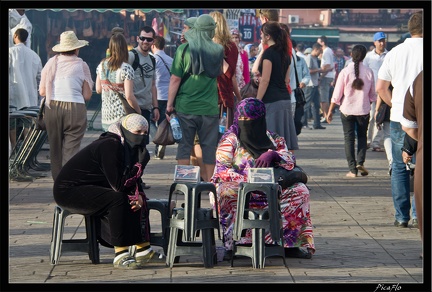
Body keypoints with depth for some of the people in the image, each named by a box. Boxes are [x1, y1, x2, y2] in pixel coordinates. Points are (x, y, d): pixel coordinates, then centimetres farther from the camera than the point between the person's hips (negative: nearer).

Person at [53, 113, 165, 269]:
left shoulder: (126, 146, 4)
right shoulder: (110, 146, -24)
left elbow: (134, 179, 7)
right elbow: (119, 185, -28)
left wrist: (139, 195, -14)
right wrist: (140, 163, -22)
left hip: (89, 187, 10)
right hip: (68, 190, -10)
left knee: (135, 200, 1)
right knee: (117, 199, -28)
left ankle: (143, 250, 2)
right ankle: (120, 256, -24)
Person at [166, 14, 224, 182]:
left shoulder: (184, 49, -5)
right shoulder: (218, 50, 1)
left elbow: (175, 79, -5)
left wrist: (169, 105, 0)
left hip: (185, 106, -1)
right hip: (209, 108, 1)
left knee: (184, 145, 6)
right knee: (209, 146, 9)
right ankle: (208, 183, 12)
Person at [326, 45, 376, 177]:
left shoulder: (345, 72, -10)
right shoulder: (369, 72, -5)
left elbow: (337, 94, -6)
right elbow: (372, 95, 4)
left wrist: (330, 111, 4)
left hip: (347, 110, -1)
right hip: (363, 110, 1)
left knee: (349, 138, 6)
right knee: (362, 136, 17)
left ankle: (352, 169, 2)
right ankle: (360, 162, -3)